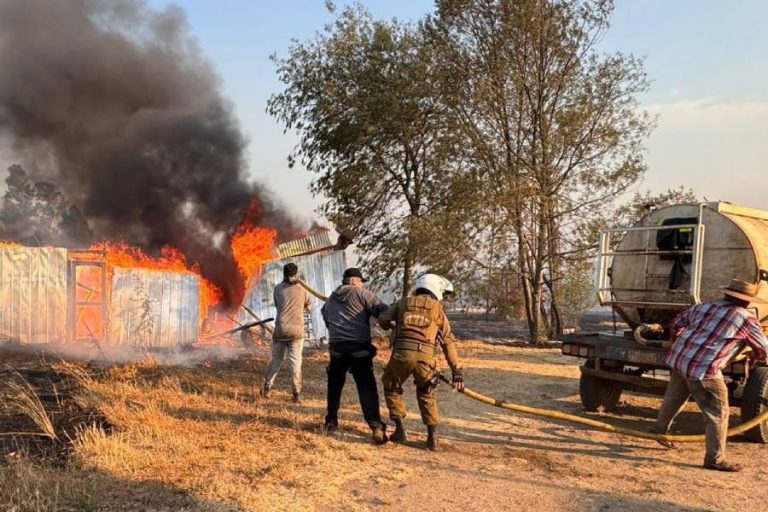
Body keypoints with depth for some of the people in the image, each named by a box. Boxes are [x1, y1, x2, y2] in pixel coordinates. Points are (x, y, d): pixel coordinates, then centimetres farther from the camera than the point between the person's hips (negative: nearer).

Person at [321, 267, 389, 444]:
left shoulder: (331, 299, 19)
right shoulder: (362, 294, 0)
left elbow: (325, 317, 25)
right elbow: (384, 312, -6)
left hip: (337, 347, 5)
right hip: (359, 348, -4)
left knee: (335, 385, 21)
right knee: (366, 387, -5)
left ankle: (331, 421, 27)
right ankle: (376, 426, -15)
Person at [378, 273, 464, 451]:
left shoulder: (404, 302, 18)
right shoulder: (437, 308, 16)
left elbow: (382, 320, 9)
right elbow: (448, 342, 12)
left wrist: (394, 327, 34)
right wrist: (456, 369, 12)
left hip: (401, 352, 0)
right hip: (425, 356, 0)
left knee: (392, 389, 25)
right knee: (426, 394, 23)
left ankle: (400, 430, 18)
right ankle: (433, 437, 17)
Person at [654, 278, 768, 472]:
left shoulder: (703, 306, 16)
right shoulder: (746, 318, -1)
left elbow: (676, 325, 26)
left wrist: (679, 344, 45)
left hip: (678, 359, 7)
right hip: (704, 369, -7)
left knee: (672, 399, 27)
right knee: (717, 413, 3)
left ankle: (659, 431, 45)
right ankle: (715, 459, 6)